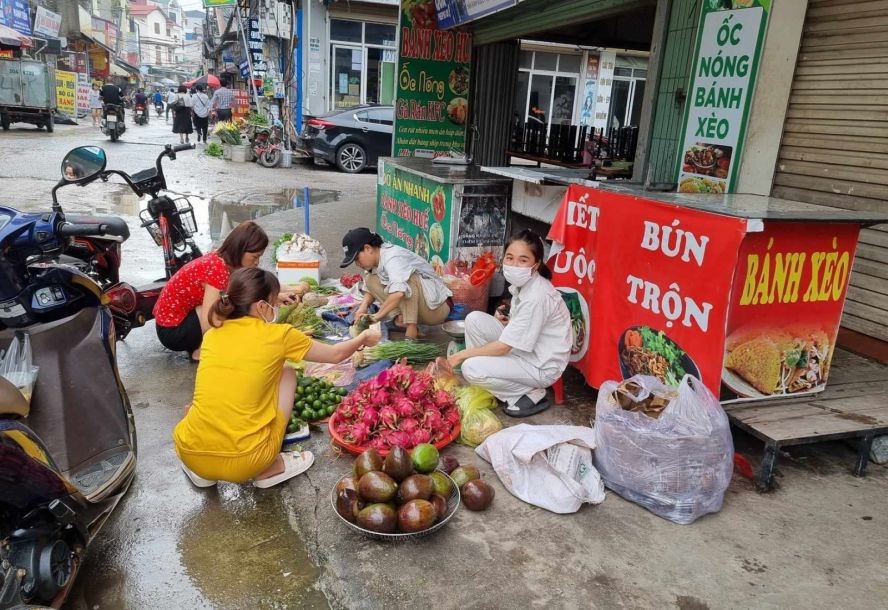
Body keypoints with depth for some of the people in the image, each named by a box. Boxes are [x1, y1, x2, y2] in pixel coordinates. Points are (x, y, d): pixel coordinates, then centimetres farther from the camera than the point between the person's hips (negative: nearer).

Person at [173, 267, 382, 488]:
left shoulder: (212, 335, 9)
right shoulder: (278, 334, -2)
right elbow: (335, 355, 15)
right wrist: (364, 338, 35)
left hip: (190, 455, 4)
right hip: (244, 462, -4)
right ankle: (270, 467, 13)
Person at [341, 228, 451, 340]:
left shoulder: (392, 258, -25)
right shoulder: (376, 260, 1)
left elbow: (399, 292, -41)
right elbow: (370, 290, 8)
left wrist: (378, 315, -32)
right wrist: (363, 306, -12)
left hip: (435, 307, -8)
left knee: (407, 277, -34)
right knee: (371, 280, 0)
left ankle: (411, 329, -28)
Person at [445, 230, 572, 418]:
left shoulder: (537, 297, -28)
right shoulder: (522, 282, -1)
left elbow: (503, 347, -24)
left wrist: (462, 355, -14)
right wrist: (505, 321, -7)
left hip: (542, 366, -9)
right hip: (524, 349, 9)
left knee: (471, 368, -20)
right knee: (474, 319, -3)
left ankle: (531, 394, -3)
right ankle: (484, 389, 7)